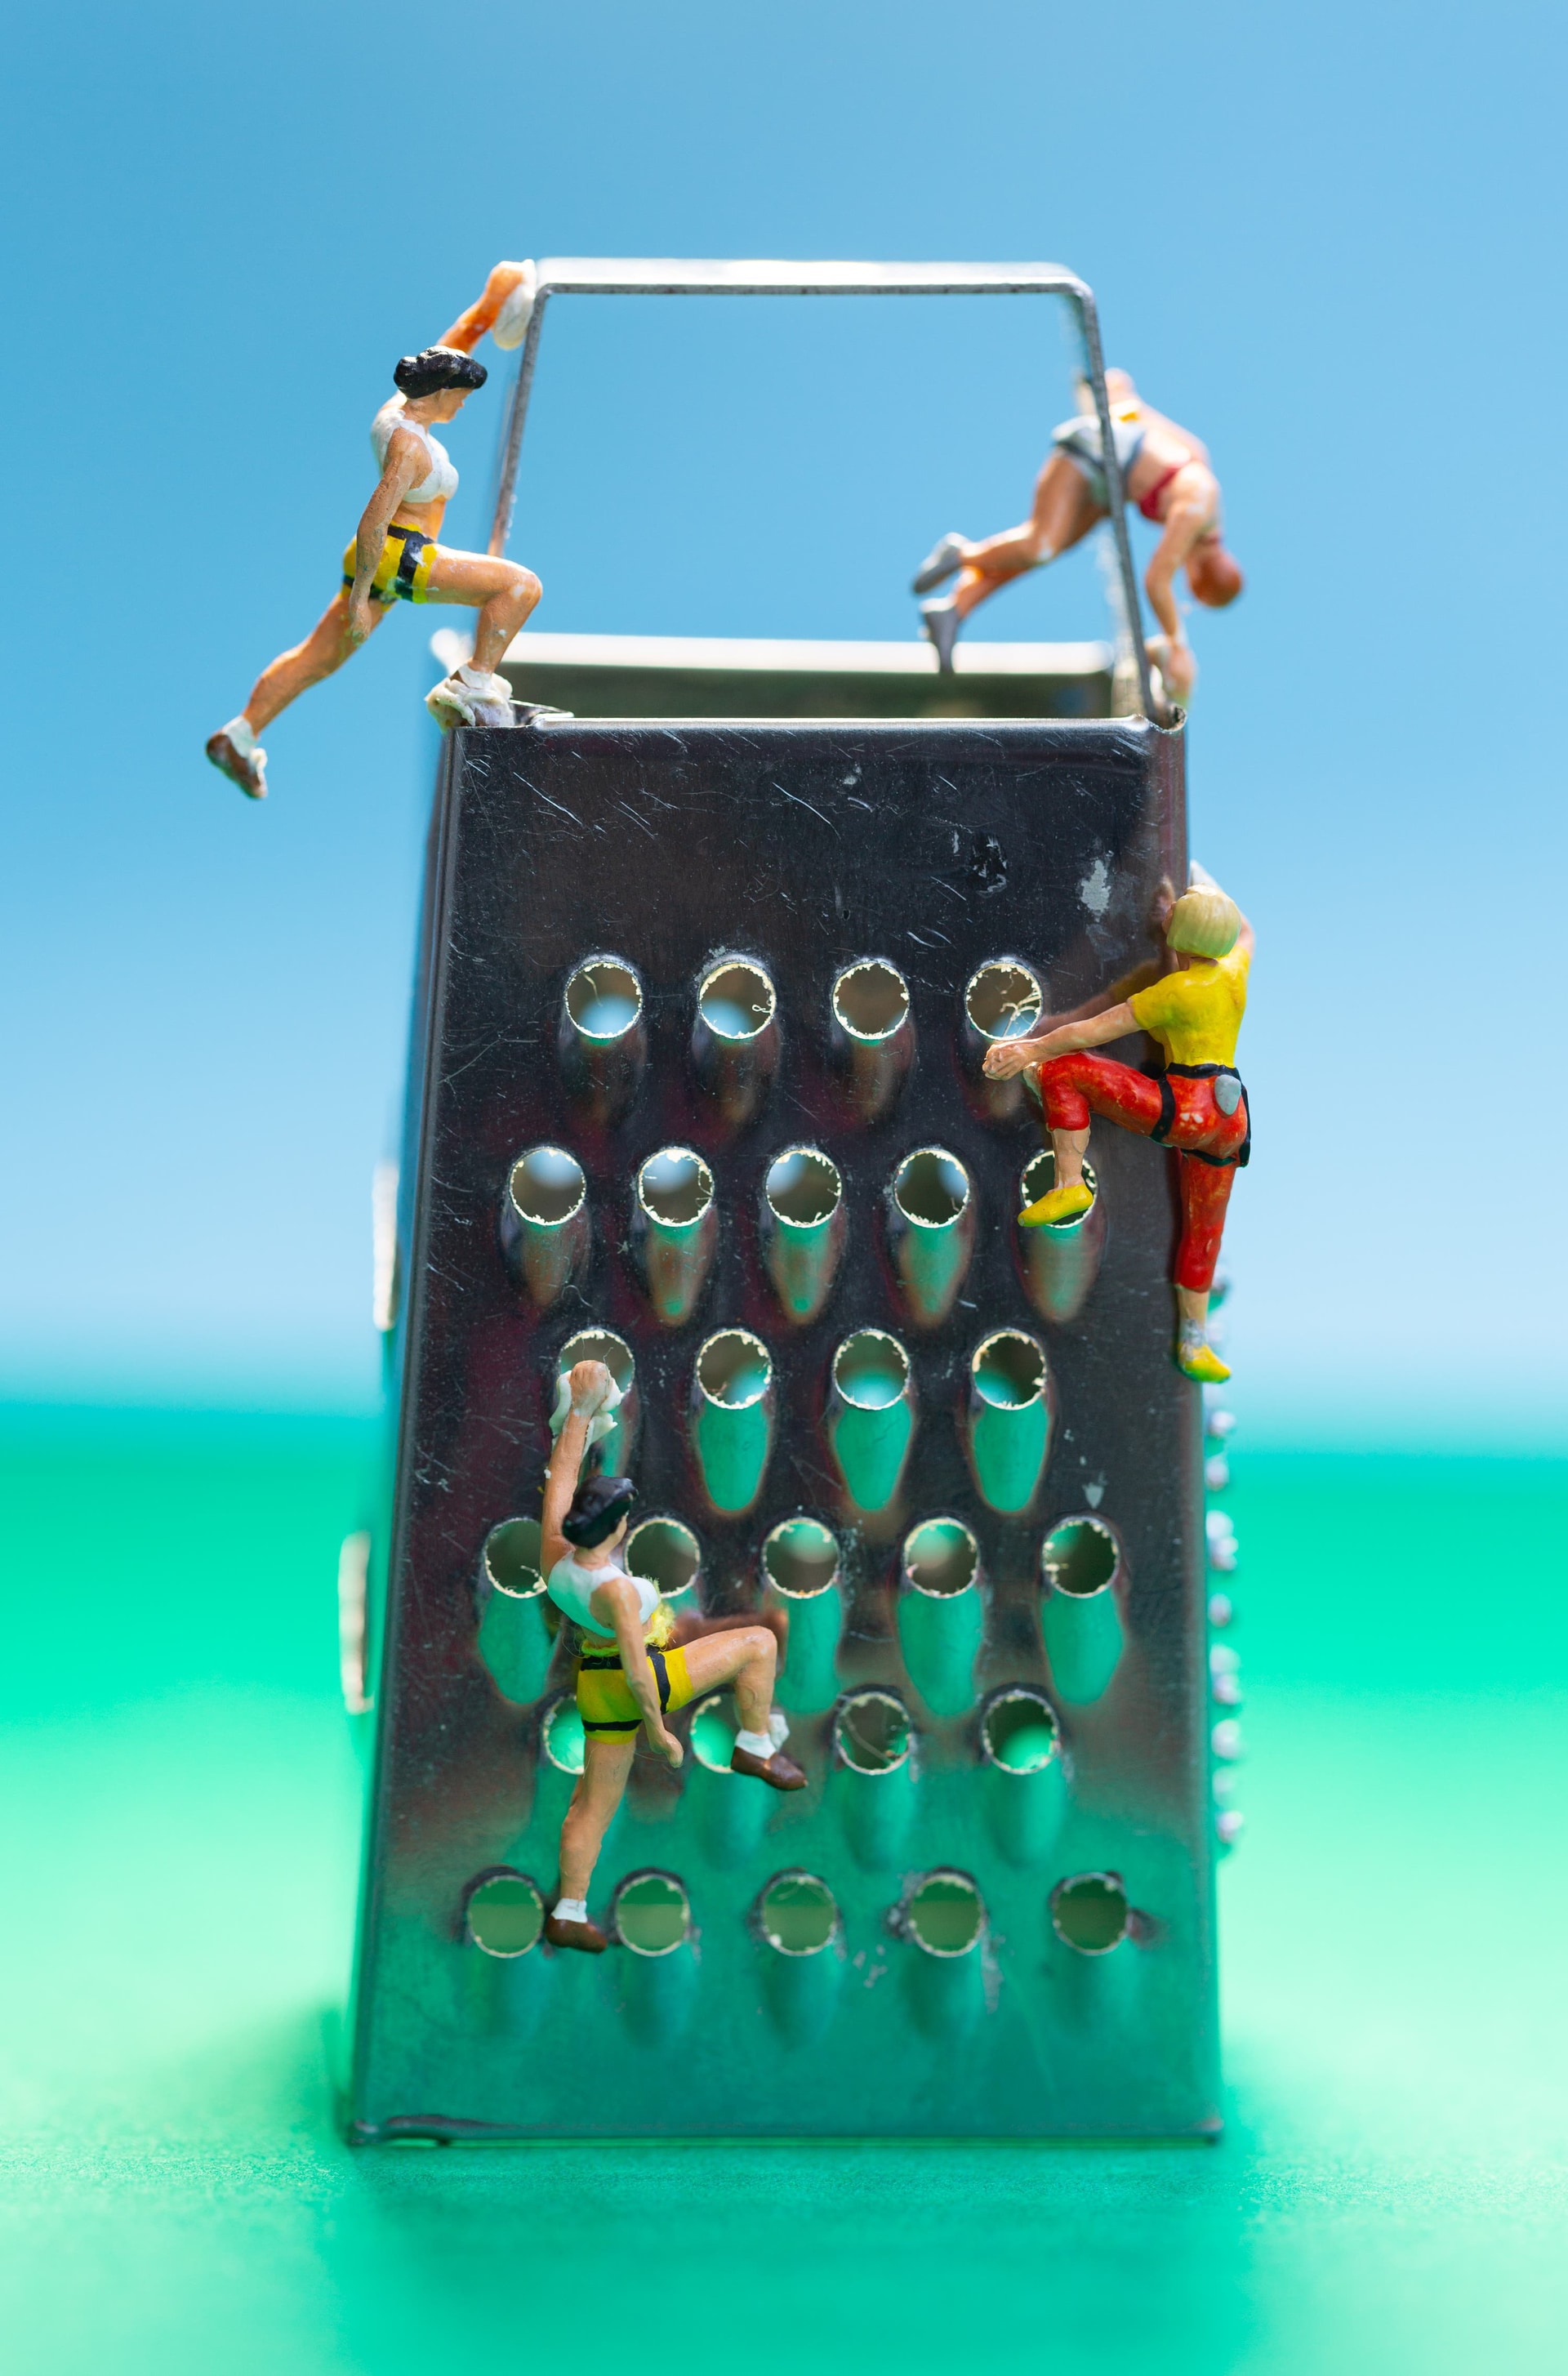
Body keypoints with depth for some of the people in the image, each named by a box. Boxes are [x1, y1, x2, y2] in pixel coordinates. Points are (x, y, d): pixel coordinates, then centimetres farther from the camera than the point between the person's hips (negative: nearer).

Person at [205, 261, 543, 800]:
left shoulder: (396, 408, 7)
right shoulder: (410, 445, -20)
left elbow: (442, 356, 25)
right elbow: (373, 522, -24)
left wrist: (482, 312, 29)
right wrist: (359, 596, -23)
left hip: (380, 555, 10)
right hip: (397, 558, -10)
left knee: (317, 658, 14)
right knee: (521, 584, -9)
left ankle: (236, 737, 17)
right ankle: (472, 687, -9)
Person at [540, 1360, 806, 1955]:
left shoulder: (554, 1556, -12)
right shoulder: (615, 1590, -31)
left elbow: (561, 1476, -6)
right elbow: (637, 1670, -27)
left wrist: (580, 1412, -4)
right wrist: (658, 1729, -16)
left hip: (599, 1686, 7)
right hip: (640, 1684, -7)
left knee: (594, 1804, 18)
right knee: (760, 1641, 1)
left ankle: (568, 1915, 25)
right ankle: (755, 1748, 13)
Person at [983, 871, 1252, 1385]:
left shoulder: (1176, 990, -9)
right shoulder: (1234, 974, 11)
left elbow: (1097, 1029, -10)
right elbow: (1245, 932, 36)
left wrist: (1031, 1049, -5)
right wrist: (1206, 881, 45)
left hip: (1182, 1110, -8)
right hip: (1228, 1123, 8)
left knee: (1063, 1068, -4)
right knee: (1203, 1231, 23)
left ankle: (1070, 1185, -10)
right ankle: (1193, 1346, 29)